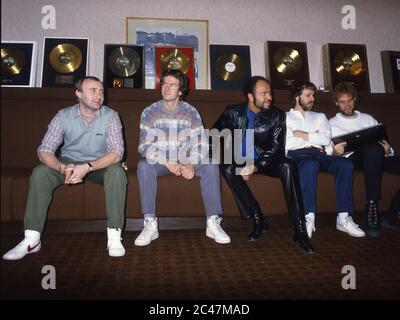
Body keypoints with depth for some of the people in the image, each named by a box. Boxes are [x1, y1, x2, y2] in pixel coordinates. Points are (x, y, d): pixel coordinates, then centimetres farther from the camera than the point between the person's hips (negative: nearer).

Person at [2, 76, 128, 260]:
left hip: (101, 164, -1)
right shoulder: (64, 116, -10)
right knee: (40, 172, -24)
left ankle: (114, 236, -30)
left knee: (117, 172, -33)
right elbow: (44, 150, -15)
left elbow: (116, 153, -23)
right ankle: (32, 239, -19)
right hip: (69, 162, 2)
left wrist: (87, 167, -38)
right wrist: (63, 168, -36)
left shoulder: (110, 116, -15)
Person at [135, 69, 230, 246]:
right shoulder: (149, 112, -4)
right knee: (144, 166, -32)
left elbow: (200, 144, -7)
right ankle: (150, 224, -27)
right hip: (160, 162, -1)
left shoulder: (191, 112, -1)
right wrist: (167, 163, -25)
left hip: (186, 162, 1)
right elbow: (145, 146, -12)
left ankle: (213, 223, -20)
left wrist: (191, 164, -26)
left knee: (211, 166, -25)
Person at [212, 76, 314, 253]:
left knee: (287, 165, -31)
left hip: (265, 162, 0)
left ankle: (299, 228, -28)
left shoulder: (277, 115, -2)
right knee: (227, 168, -31)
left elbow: (276, 147, -10)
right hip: (240, 162, 1)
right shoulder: (233, 112, 1)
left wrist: (255, 167, -25)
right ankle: (257, 218, -23)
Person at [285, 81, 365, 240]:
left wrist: (303, 135, 1)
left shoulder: (320, 117, 29)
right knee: (310, 164, -40)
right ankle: (308, 217, -39)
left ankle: (343, 217, -26)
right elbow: (286, 143, -1)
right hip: (297, 155, -4)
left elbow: (326, 139, 9)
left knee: (345, 163, -28)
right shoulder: (285, 117, 19)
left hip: (320, 155, 4)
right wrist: (313, 138, 5)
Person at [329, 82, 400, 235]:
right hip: (351, 158, -4)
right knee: (373, 148, -39)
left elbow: (383, 142, 21)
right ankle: (371, 206, -36)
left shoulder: (368, 118, 29)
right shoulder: (333, 123, 18)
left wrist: (387, 149, -3)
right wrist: (335, 152, -19)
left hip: (378, 157, 4)